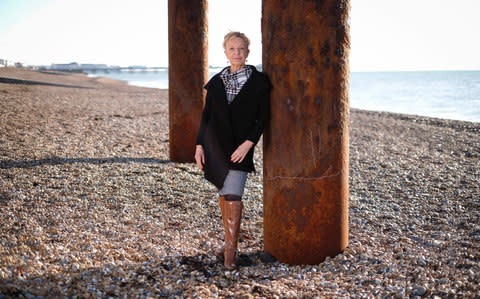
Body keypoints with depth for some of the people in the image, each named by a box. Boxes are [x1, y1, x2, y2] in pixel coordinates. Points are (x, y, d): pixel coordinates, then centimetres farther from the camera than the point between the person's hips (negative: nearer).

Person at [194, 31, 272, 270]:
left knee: (232, 193, -13)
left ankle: (231, 249, -2)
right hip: (215, 143, 4)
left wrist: (248, 144, -14)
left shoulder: (259, 81, -3)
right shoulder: (216, 82, 6)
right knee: (223, 192, 11)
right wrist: (199, 145, 1)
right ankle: (229, 241, 26)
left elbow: (263, 117, -4)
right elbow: (206, 115, 9)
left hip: (240, 145, -4)